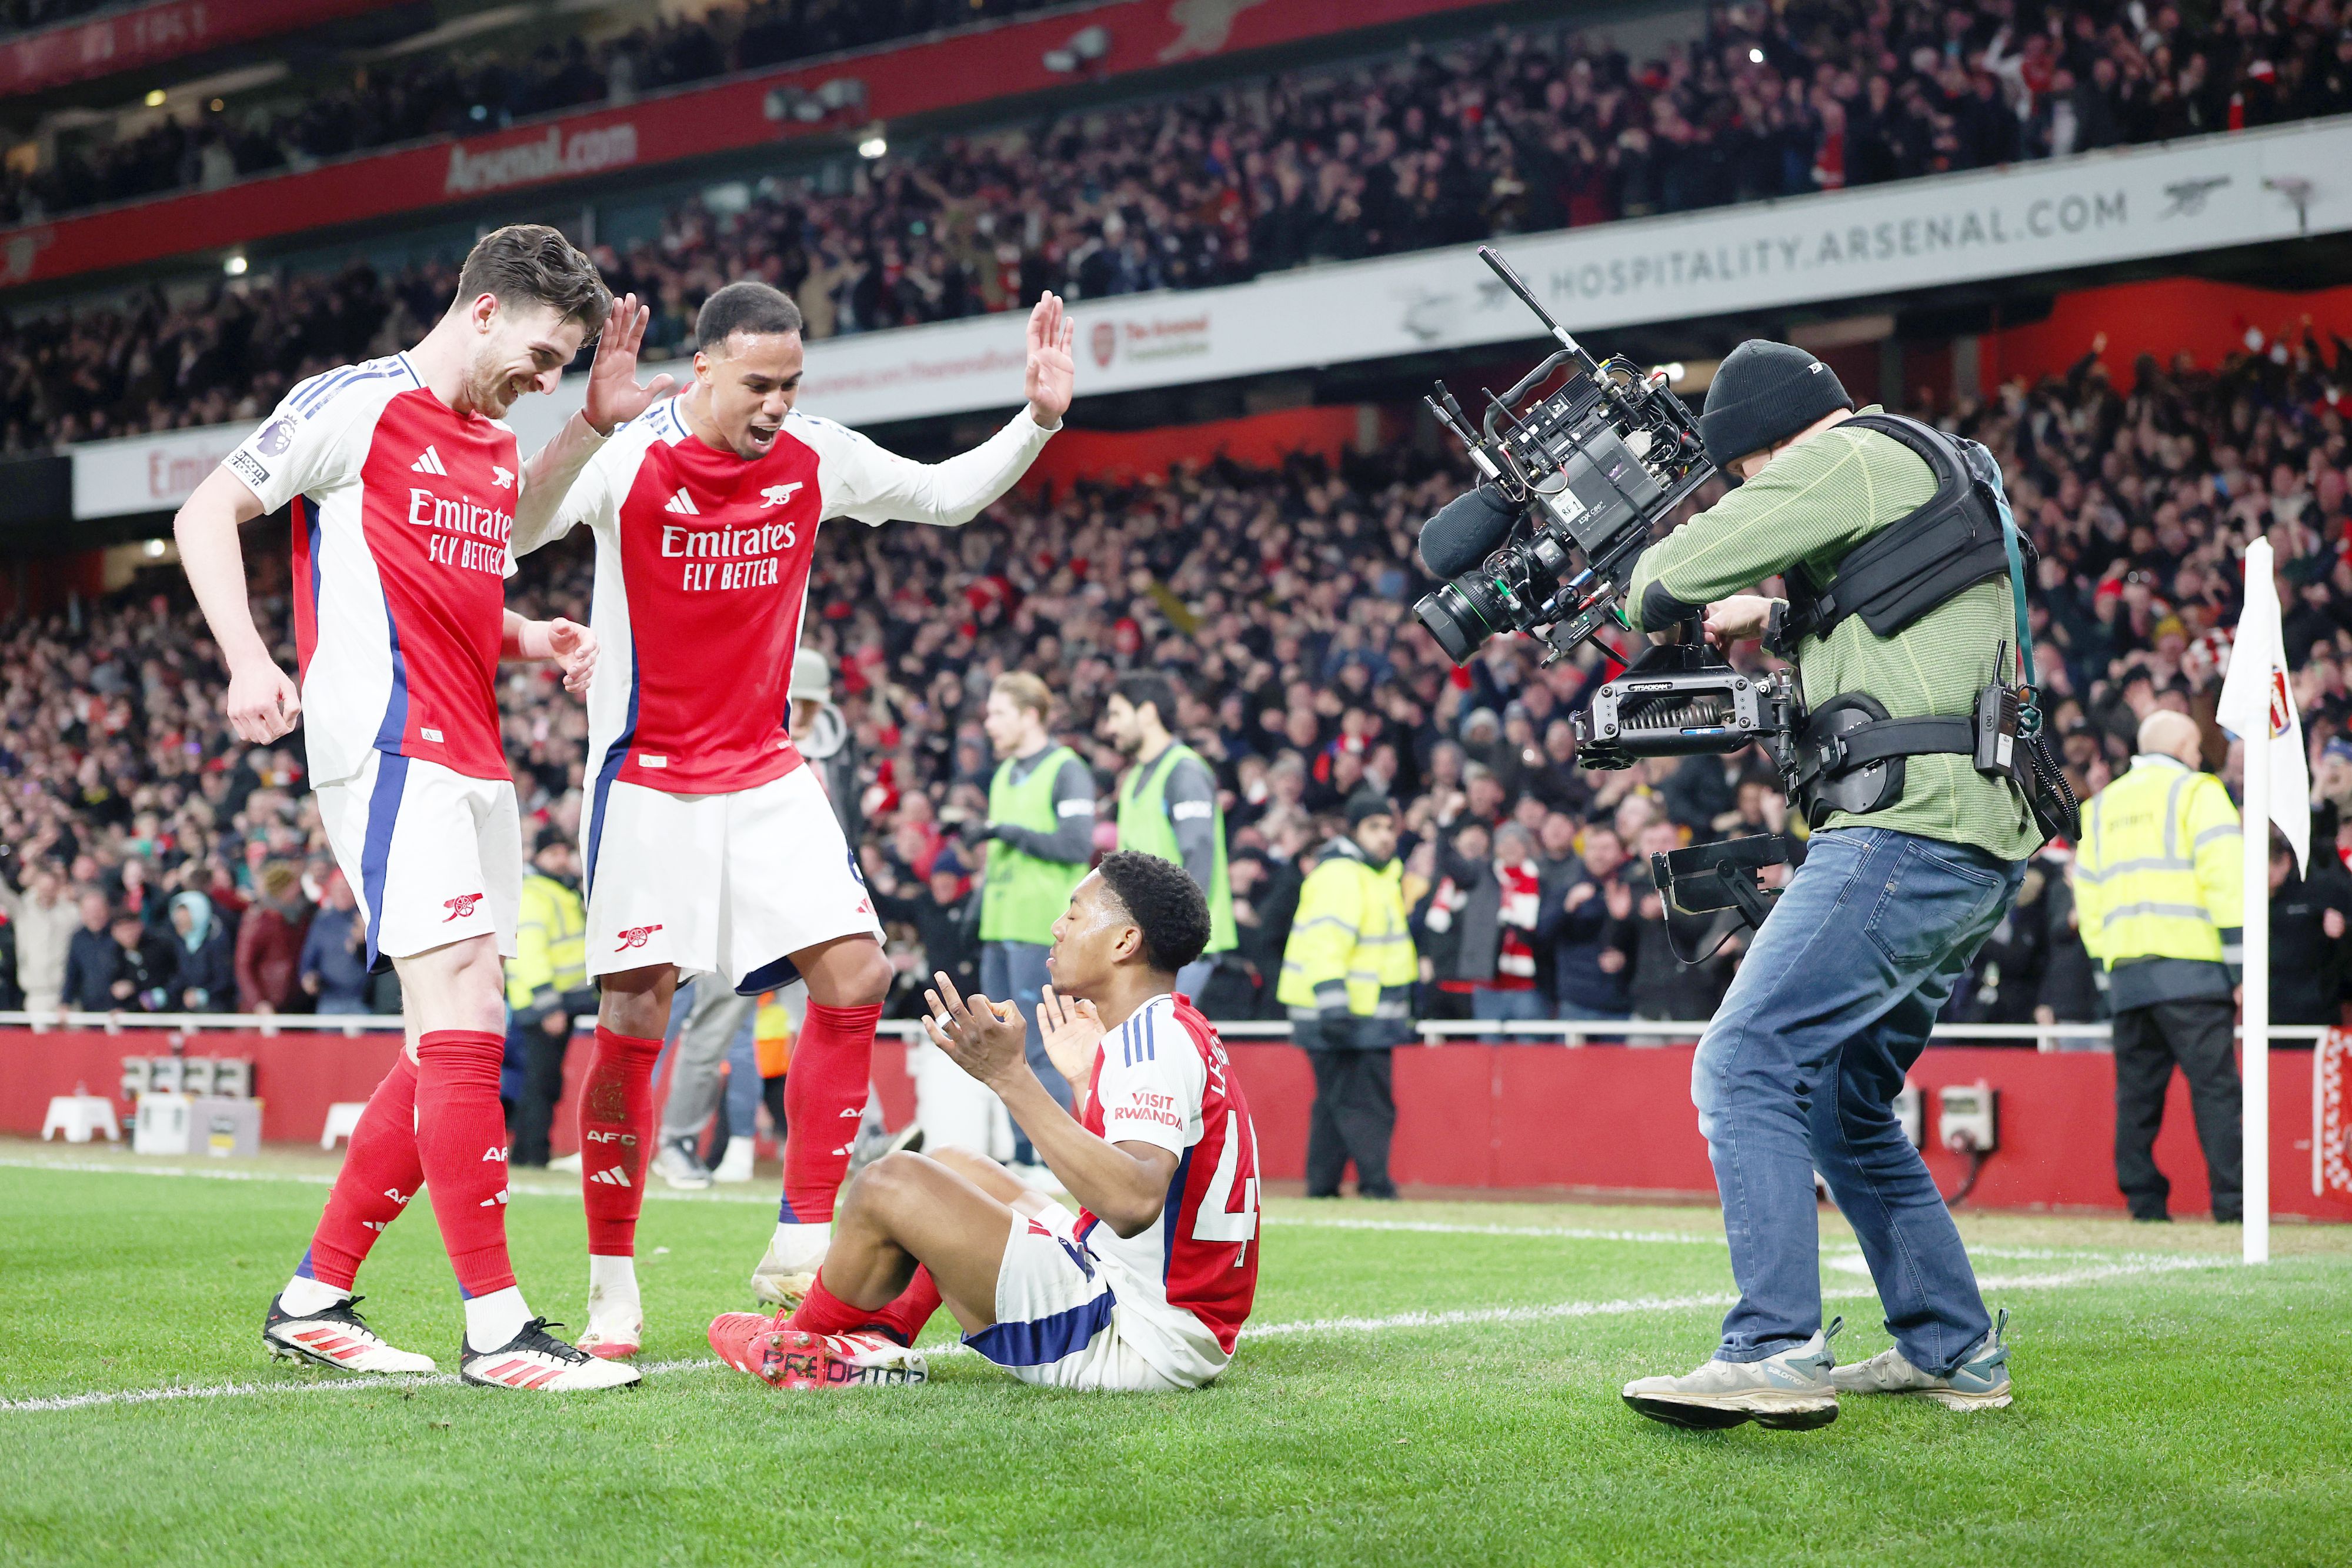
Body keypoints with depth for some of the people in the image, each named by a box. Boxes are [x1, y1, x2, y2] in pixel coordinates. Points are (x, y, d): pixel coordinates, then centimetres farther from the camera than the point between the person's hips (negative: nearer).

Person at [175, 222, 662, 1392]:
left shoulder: (499, 447, 20)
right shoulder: (355, 405, -3)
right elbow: (205, 514, -2)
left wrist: (531, 640, 10)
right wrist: (249, 660, -15)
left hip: (475, 765, 9)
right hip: (389, 750, -9)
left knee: (453, 1048, 8)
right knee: (463, 1018, -16)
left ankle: (315, 1299, 17)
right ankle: (495, 1328, -14)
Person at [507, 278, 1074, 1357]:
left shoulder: (815, 459, -1)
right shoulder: (627, 458, -14)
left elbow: (947, 497, 14)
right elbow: (503, 532, -28)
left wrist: (1039, 421, 0)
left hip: (764, 770, 4)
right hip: (647, 776, -4)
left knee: (855, 975, -8)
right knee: (634, 1018, -8)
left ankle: (801, 1252, 1)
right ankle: (613, 1285, 5)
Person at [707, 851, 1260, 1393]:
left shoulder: (1155, 1037, -19)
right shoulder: (1175, 1029, 13)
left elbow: (1134, 1202, -35)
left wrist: (1011, 1077, -34)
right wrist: (1084, 1077, 26)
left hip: (1135, 1344, -11)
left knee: (891, 1183, -9)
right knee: (956, 1170, 25)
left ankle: (803, 1342, 16)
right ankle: (880, 1335, 17)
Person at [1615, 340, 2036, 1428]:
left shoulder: (1856, 456, -5)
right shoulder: (1944, 475, 25)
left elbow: (1669, 581, -9)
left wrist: (1654, 593, 14)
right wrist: (1781, 620, 24)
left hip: (1907, 829, -10)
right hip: (1977, 849, 10)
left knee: (1746, 1066, -15)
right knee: (1841, 1103, 18)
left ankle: (1775, 1354, -22)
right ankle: (1953, 1351, 20)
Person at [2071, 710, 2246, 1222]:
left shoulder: (2101, 806, 21)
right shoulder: (2196, 791, 2)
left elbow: (2087, 896, 18)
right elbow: (2225, 879, -7)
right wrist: (2242, 968, -9)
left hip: (2125, 974, 5)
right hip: (2191, 969, -5)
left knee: (2137, 1092, 7)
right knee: (2214, 1087, -8)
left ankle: (2145, 1203, 3)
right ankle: (2231, 1202, -15)